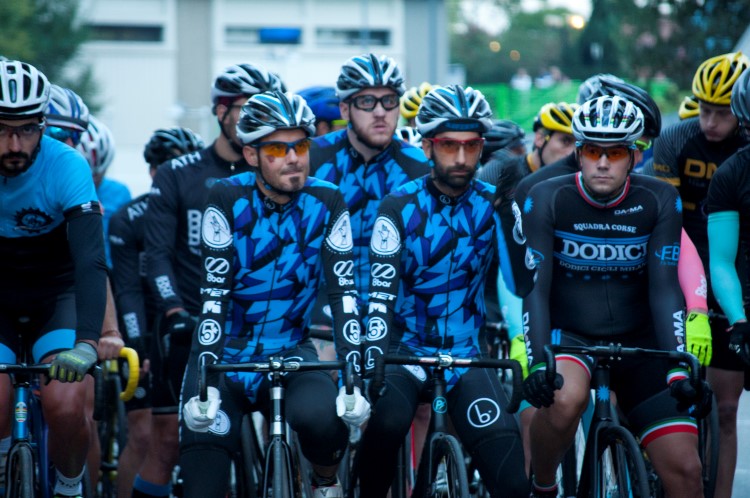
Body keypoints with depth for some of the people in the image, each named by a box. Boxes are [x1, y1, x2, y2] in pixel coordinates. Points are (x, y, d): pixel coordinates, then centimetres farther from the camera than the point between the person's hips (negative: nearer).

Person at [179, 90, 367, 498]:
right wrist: (205, 385, -27)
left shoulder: (326, 203, -7)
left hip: (289, 351, 1)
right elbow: (215, 296, -18)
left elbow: (343, 293, -12)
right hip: (226, 352, -1)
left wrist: (355, 380, -23)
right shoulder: (228, 199, -12)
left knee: (321, 417, -31)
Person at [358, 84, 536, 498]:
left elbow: (522, 285, -12)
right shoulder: (400, 207, -8)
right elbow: (382, 290, -19)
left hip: (465, 354, 2)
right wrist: (373, 362, -32)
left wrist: (507, 212, -22)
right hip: (406, 349, -2)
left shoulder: (491, 206, -1)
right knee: (386, 422, -35)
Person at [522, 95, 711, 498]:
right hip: (567, 333, -2)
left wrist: (679, 369, -21)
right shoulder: (547, 200, -10)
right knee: (565, 397, -37)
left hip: (637, 340, 2)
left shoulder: (659, 202, -6)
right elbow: (534, 288, -14)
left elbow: (664, 289, -10)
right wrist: (536, 362, -28)